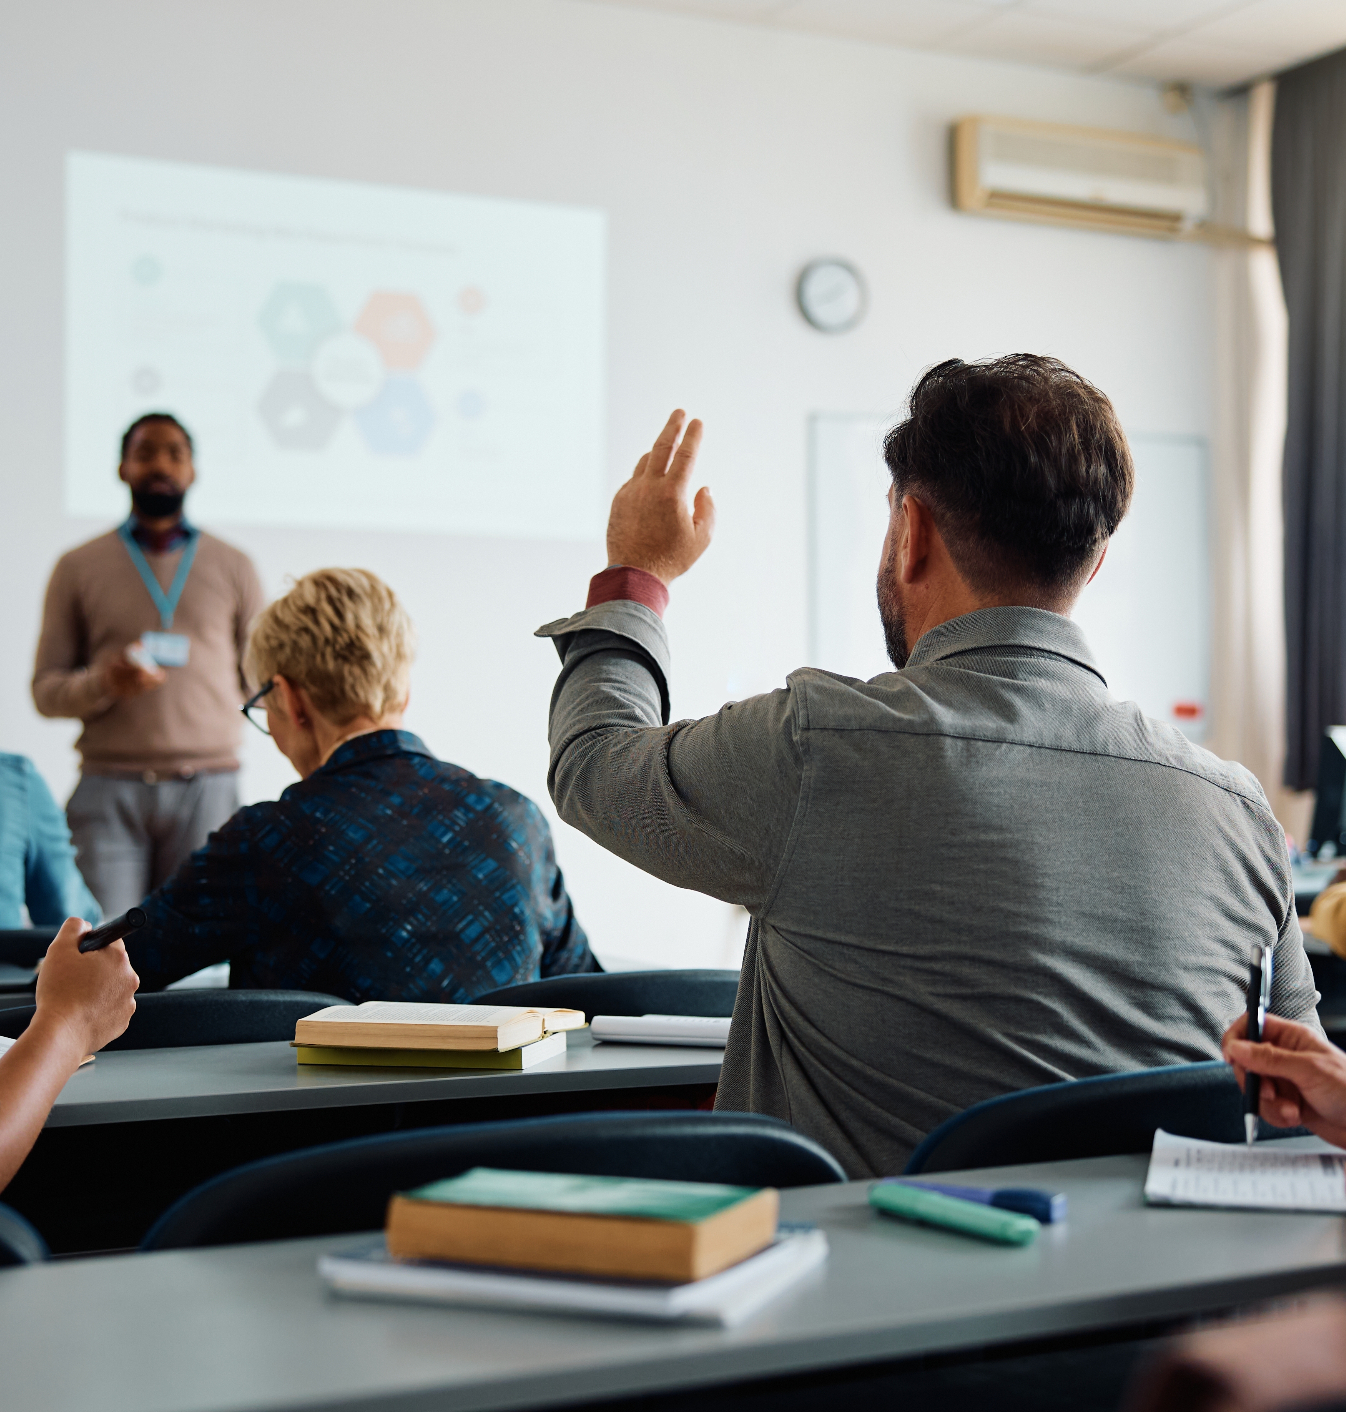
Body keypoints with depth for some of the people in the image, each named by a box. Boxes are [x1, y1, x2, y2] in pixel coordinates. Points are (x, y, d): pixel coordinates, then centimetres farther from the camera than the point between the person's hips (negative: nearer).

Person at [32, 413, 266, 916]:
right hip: (110, 787, 0)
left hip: (206, 785, 1)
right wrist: (103, 683, -11)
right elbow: (46, 690, 8)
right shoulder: (78, 567, 11)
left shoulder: (233, 567, 13)